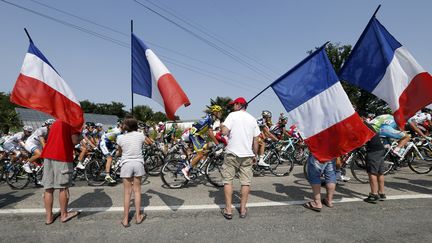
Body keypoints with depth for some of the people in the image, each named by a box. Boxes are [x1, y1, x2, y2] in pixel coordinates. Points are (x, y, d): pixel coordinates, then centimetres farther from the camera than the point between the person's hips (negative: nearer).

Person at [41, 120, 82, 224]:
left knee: (48, 188, 9)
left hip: (48, 155, 7)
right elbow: (75, 141, -11)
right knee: (63, 187, 5)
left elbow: (54, 139, 20)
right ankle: (64, 215, 17)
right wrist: (80, 136, 8)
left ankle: (49, 216, 17)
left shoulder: (56, 122, 20)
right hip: (63, 157, -6)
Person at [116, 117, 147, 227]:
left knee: (127, 192, 6)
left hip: (126, 164, -1)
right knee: (137, 190, 12)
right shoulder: (140, 135, -4)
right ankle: (138, 216, 20)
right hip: (138, 163, 1)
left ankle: (125, 219, 13)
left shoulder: (120, 138, -5)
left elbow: (120, 152, 8)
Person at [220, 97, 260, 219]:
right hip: (247, 155, 4)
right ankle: (243, 209, 17)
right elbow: (256, 140, 8)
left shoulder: (232, 115, -4)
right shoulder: (252, 119, 9)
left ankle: (228, 209, 9)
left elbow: (224, 131, -16)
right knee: (246, 182, 10)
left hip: (232, 153, -3)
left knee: (228, 180, 7)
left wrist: (222, 126, 6)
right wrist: (255, 154, 18)